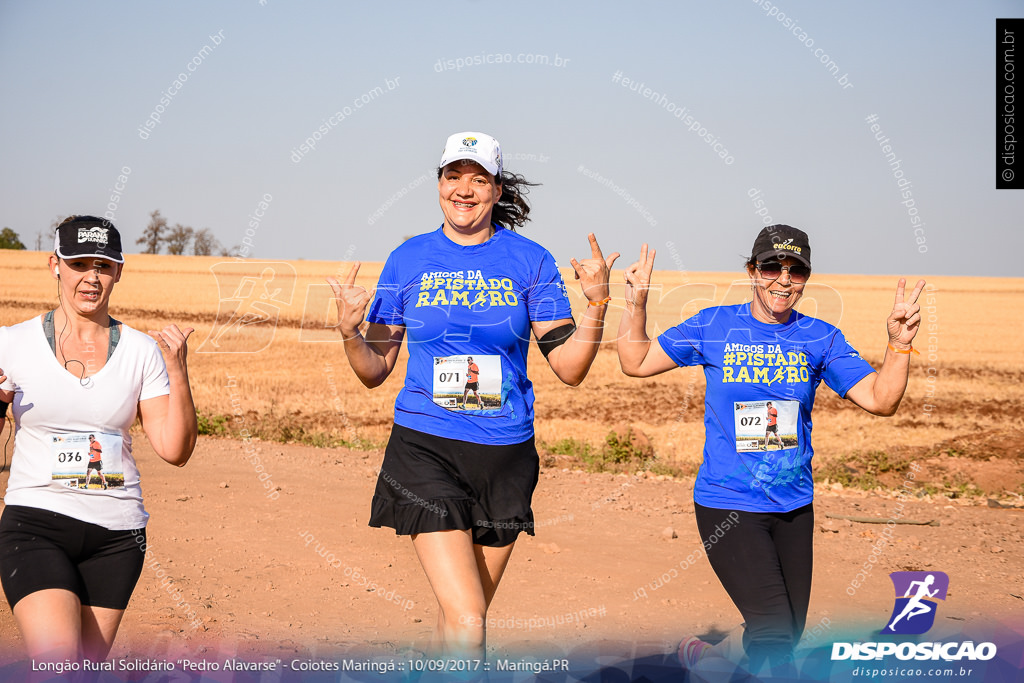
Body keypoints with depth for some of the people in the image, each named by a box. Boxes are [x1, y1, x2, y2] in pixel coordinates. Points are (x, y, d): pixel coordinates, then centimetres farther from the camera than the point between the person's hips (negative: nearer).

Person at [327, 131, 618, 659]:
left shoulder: (530, 261, 2)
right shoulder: (409, 260, 3)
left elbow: (570, 369, 0)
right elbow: (375, 372, 7)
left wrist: (597, 304, -14)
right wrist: (350, 332, -12)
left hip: (505, 454, 2)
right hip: (425, 450, -1)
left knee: (461, 620, 14)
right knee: (467, 624, -15)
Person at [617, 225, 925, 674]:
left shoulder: (819, 339, 3)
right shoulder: (714, 326, -1)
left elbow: (879, 401, -3)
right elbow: (636, 363, 6)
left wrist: (899, 344, -17)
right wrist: (636, 304, -6)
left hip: (794, 508, 4)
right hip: (727, 506, -4)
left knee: (784, 640, 12)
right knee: (775, 636, -17)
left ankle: (703, 658, 36)